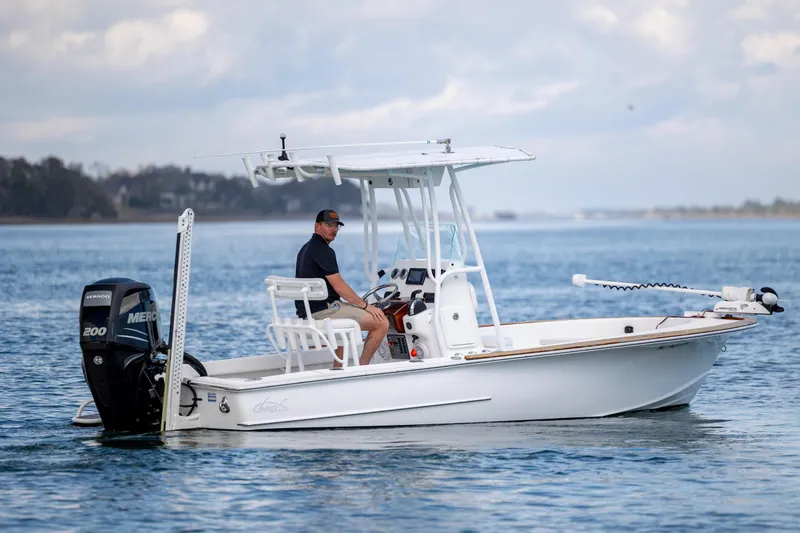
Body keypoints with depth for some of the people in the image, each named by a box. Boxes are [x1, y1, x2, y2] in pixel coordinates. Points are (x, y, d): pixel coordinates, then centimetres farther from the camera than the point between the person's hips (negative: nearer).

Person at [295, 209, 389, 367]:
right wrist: (366, 306, -12)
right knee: (382, 322, -11)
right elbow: (339, 286, -18)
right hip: (323, 310, -11)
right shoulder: (322, 250, -13)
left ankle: (338, 369, 30)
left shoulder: (306, 249, 19)